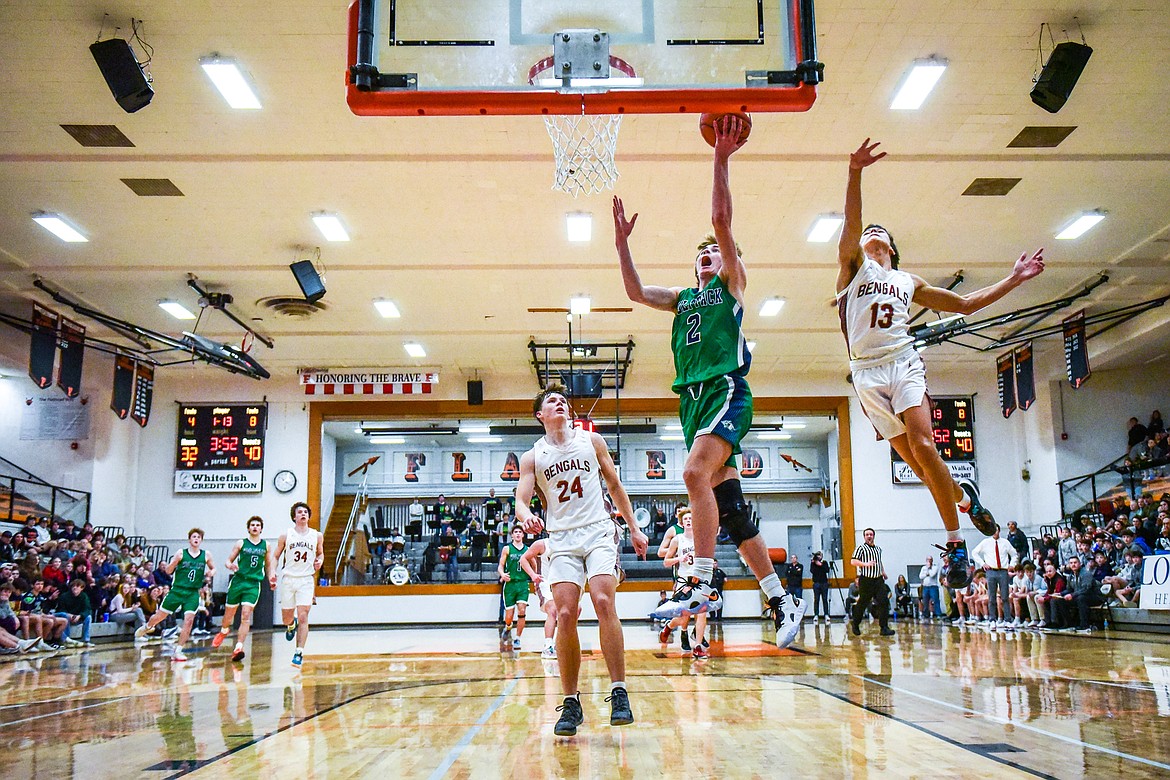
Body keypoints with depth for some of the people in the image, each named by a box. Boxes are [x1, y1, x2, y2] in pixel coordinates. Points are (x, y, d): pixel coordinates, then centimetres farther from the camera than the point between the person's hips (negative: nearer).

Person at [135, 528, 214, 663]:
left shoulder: (206, 555, 2)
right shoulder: (181, 553, -3)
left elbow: (213, 569, 17)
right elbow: (168, 571, 0)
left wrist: (211, 572, -5)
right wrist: (170, 564, -21)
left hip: (193, 593, 1)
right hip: (177, 590, -1)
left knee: (189, 620, -12)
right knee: (160, 616, 10)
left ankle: (178, 651, -2)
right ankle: (146, 627, 45)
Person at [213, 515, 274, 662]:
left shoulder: (266, 545, 8)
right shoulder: (241, 544, 3)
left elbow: (268, 565, 18)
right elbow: (228, 561, 6)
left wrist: (271, 578, 3)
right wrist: (229, 565, -17)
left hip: (254, 584, 0)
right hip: (238, 580, 0)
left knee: (246, 615, -13)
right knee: (229, 612, 12)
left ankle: (238, 647, -16)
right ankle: (224, 631, 46)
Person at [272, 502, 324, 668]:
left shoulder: (316, 536, 4)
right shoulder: (286, 535, 1)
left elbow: (320, 553, 19)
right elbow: (276, 556, 8)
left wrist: (319, 561, -3)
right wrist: (272, 572, -8)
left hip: (306, 580, -1)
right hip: (288, 579, 1)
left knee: (303, 617, -12)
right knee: (286, 618, 10)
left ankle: (299, 653, -7)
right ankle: (291, 625, 47)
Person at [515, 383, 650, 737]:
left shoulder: (592, 440, 10)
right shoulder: (532, 457, 8)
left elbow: (615, 485, 17)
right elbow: (521, 500, -1)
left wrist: (634, 528, 15)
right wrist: (526, 517, -25)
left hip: (598, 531, 0)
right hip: (561, 539, 1)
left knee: (604, 602, -20)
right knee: (565, 616, -10)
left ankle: (619, 693, -15)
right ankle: (571, 704, 1)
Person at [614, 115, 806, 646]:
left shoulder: (732, 284, 11)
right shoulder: (683, 298, 27)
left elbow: (721, 221, -1)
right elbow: (635, 292, 21)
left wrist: (721, 160, -5)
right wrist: (622, 242, 18)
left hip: (726, 390, -7)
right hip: (693, 397, 7)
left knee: (696, 472, -29)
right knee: (728, 502, 3)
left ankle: (701, 584, -29)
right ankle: (782, 600, 10)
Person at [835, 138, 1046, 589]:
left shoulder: (909, 282, 24)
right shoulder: (854, 264, 13)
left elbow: (966, 304, 29)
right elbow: (850, 223, -7)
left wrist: (1014, 280, 24)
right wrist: (854, 174, -24)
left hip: (904, 364, 1)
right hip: (867, 372, -1)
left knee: (922, 445, -18)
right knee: (911, 456, -7)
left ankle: (955, 540, -11)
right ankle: (963, 495, 21)